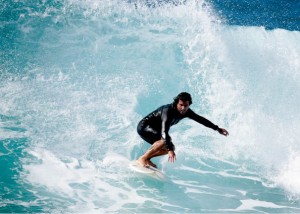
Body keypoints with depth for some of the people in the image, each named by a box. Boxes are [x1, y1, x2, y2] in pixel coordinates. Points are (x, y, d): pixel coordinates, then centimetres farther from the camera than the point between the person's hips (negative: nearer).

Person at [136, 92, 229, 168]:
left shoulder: (186, 112, -9)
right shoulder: (168, 111, -33)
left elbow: (200, 119, 4)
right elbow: (164, 131, -42)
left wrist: (217, 128, 7)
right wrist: (170, 150, -50)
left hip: (154, 129, 9)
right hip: (144, 127, -9)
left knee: (170, 148, 3)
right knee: (165, 140, -31)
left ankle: (146, 159, 6)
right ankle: (142, 159, -26)